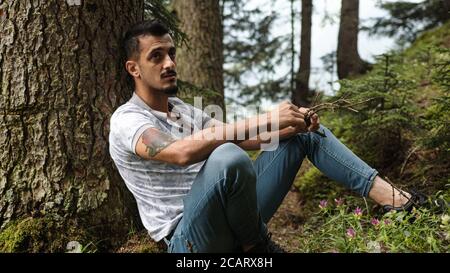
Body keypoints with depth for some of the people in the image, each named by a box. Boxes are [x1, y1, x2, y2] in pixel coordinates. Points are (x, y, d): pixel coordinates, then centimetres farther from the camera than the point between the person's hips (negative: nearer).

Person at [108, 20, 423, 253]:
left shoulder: (186, 110, 16)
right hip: (191, 236, -7)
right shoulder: (127, 120, -11)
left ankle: (388, 194, -2)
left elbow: (243, 138, 11)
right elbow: (182, 151, -31)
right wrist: (263, 120, -31)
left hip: (231, 218, 8)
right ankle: (257, 245, -11)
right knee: (229, 158, -39)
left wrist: (293, 125, -7)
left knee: (306, 133, 7)